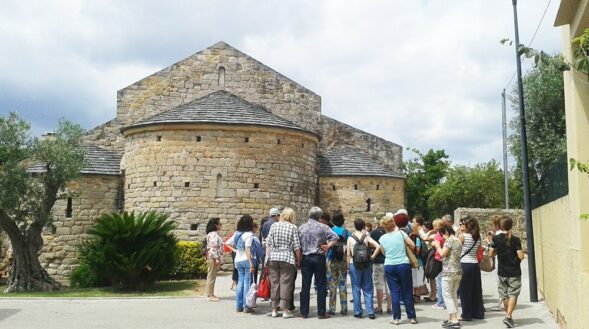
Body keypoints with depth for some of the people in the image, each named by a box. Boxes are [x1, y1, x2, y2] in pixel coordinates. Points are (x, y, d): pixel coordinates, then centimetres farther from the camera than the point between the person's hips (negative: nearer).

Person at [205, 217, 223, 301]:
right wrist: (216, 258, -23)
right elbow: (213, 247, -22)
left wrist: (219, 259, 19)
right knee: (211, 277, -6)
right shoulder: (213, 234, -14)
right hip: (213, 258, -10)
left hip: (215, 259, 10)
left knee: (212, 277, 12)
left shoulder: (215, 234, 17)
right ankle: (210, 295, -2)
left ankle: (211, 294, 17)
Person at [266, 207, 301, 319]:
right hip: (287, 258, -3)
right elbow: (296, 246, -2)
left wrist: (267, 257, 12)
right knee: (286, 283, 2)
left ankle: (274, 310, 13)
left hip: (273, 257, 3)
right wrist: (298, 261, 6)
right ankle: (285, 311, 3)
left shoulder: (274, 225, 6)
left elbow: (268, 243, 5)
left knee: (274, 283, 8)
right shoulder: (293, 227, -1)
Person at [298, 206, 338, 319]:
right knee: (321, 286, 4)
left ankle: (304, 312, 11)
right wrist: (327, 247, -6)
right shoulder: (323, 227, -5)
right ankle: (321, 312, 7)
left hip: (305, 258, 2)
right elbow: (335, 237, -17)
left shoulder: (301, 228, 3)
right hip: (319, 258, -2)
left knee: (305, 286, 7)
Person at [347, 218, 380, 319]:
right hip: (366, 264, 1)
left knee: (356, 289, 7)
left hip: (354, 265, -1)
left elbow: (348, 254, -4)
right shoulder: (366, 237, -1)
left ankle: (358, 312, 9)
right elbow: (378, 247, -13)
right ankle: (370, 312, 4)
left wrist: (348, 266, 5)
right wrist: (372, 257, -3)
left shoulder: (350, 238, -3)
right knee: (368, 289, 7)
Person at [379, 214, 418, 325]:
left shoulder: (382, 238, 2)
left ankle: (396, 318, 6)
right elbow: (412, 245, -2)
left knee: (394, 292, 6)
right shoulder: (400, 233, -2)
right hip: (404, 265, 0)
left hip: (389, 266, 1)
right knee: (407, 292, 8)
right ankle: (412, 317, 14)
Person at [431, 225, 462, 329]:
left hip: (448, 272, -9)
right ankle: (452, 318, 17)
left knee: (447, 295, -4)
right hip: (458, 271, 9)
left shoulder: (449, 240, -11)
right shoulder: (458, 241, 16)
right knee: (454, 295, 14)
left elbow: (442, 254, -18)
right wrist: (439, 246, 17)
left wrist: (437, 245, -1)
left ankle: (454, 320, -9)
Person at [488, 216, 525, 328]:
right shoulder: (515, 239, -11)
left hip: (502, 272, 2)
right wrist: (521, 252, 8)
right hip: (514, 273, -2)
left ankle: (508, 316, 23)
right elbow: (521, 256, -14)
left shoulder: (496, 239, -5)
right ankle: (508, 316, -14)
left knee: (504, 296, 15)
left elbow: (490, 254, -3)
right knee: (513, 294, 1)